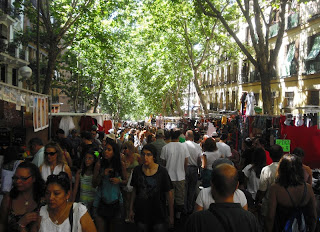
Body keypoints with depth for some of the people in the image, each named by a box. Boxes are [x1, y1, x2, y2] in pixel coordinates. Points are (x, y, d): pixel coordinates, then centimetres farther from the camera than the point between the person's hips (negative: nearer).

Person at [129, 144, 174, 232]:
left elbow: (169, 194, -7)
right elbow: (134, 191, 7)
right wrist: (131, 209, 7)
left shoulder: (162, 171, -13)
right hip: (141, 213, 3)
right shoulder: (137, 170, -4)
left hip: (158, 214, -2)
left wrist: (171, 215, -5)